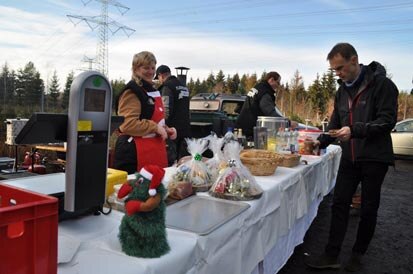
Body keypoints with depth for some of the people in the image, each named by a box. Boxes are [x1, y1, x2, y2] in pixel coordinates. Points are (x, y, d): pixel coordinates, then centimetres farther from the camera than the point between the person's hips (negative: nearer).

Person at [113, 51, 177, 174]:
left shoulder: (153, 91, 18)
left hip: (155, 150, 9)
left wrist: (166, 129, 11)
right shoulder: (132, 91, -11)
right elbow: (127, 124, -22)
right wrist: (155, 128, -18)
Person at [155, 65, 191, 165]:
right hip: (185, 127, 8)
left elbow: (166, 110, -19)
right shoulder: (184, 86, 16)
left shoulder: (167, 86, -9)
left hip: (172, 128, -8)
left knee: (170, 159, -3)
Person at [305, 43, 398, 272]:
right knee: (339, 204, 3)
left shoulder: (381, 85, -11)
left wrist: (354, 130, -29)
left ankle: (358, 255, 24)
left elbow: (387, 121, -17)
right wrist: (321, 141, -2)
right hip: (349, 157, 6)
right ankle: (331, 255, 9)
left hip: (374, 158, -5)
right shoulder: (342, 90, 10)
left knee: (368, 209, 7)